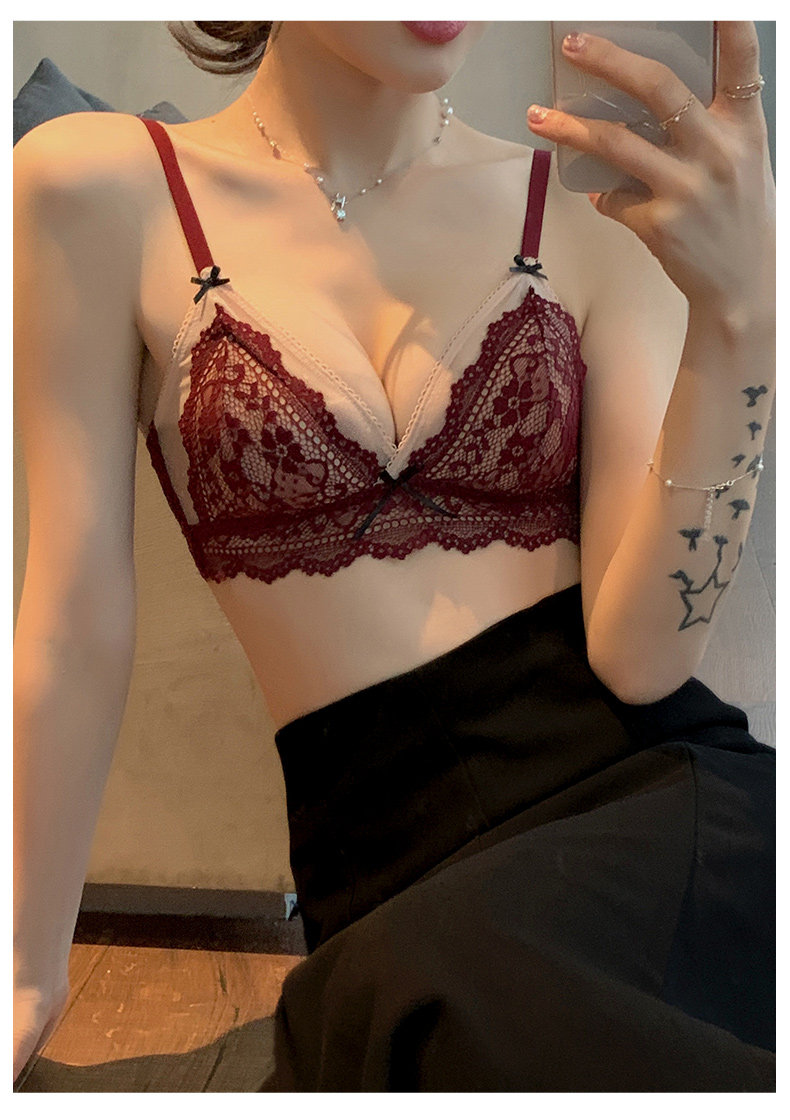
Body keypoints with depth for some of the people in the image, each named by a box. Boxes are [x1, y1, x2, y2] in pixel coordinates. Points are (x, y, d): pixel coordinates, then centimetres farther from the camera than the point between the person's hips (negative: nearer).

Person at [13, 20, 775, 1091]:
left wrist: (739, 316, -18)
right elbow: (80, 623, 1)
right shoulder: (99, 188, 1)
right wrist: (29, 969, 7)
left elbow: (638, 655, -6)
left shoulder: (605, 215, 3)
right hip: (382, 842, 0)